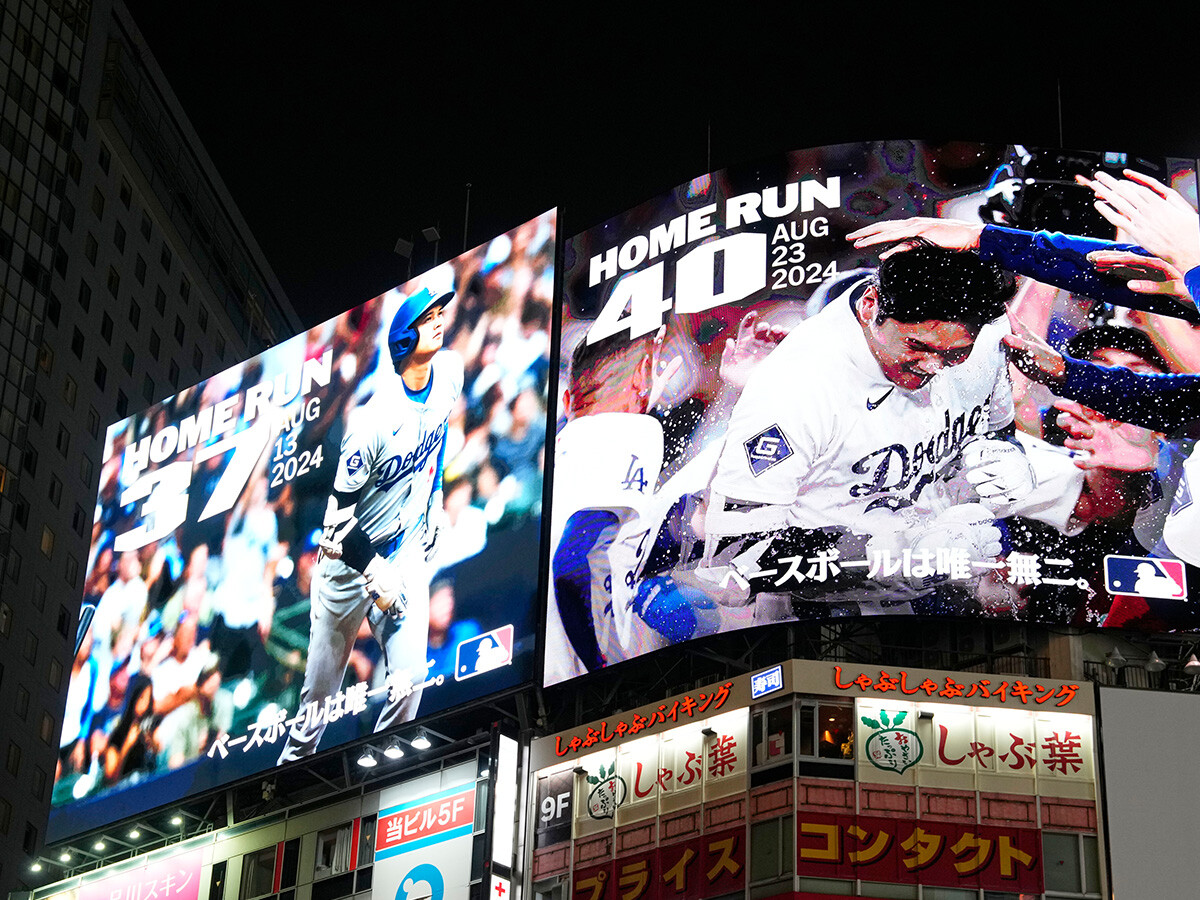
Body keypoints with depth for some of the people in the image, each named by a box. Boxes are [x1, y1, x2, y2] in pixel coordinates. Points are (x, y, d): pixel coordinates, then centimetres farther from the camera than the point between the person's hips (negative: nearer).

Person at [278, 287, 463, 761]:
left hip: (408, 550, 4)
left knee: (410, 675, -13)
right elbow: (341, 511, -19)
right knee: (322, 687, 5)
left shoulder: (450, 372, -7)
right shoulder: (374, 420, -25)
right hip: (350, 557, -4)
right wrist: (375, 573, -21)